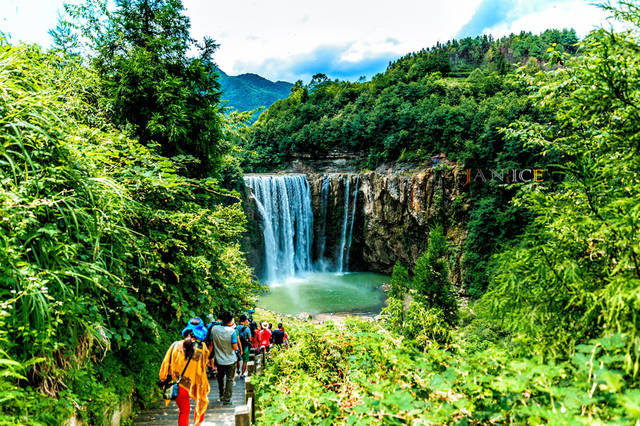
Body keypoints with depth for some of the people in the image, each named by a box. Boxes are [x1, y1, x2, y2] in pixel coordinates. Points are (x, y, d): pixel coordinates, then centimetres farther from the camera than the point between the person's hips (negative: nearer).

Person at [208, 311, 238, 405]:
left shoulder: (214, 329, -11)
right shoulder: (231, 331, -20)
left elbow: (211, 343, 1)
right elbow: (235, 347, -17)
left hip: (219, 360, 3)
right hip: (230, 360, -3)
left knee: (220, 378, 24)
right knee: (229, 379, 11)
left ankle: (221, 396, 39)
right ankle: (227, 399, 13)